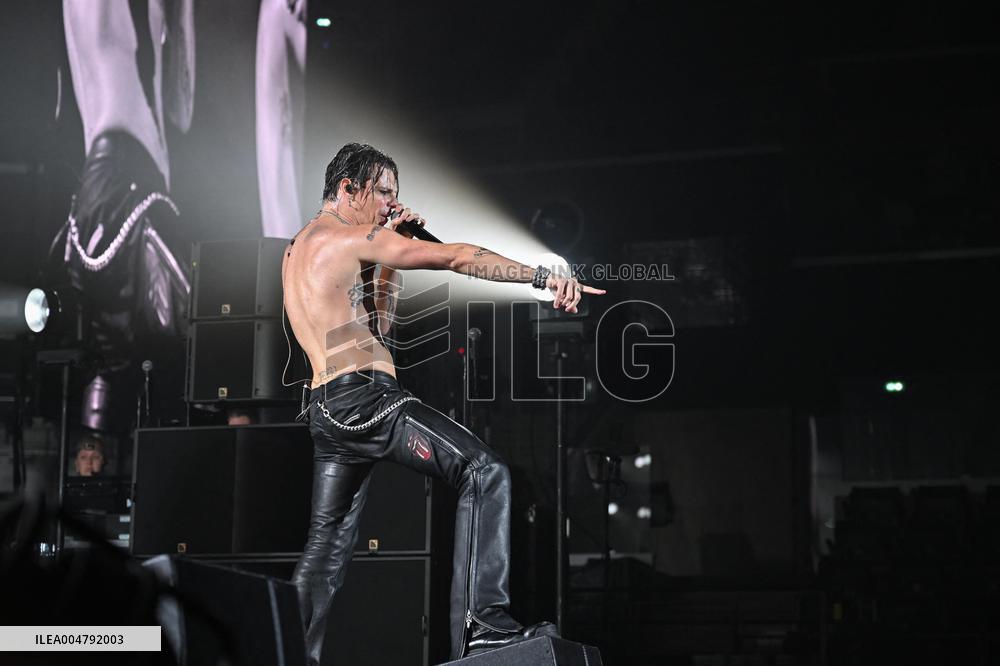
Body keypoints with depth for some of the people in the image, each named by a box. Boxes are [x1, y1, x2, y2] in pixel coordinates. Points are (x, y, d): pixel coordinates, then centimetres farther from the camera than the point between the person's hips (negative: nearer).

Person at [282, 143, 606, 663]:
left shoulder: (296, 251, 24)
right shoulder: (354, 237, -3)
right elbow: (455, 257, -13)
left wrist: (386, 251, 22)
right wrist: (543, 276, -18)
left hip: (325, 407, 10)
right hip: (364, 395, -10)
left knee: (327, 542, 17)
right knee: (485, 471, -18)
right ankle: (483, 624, -29)